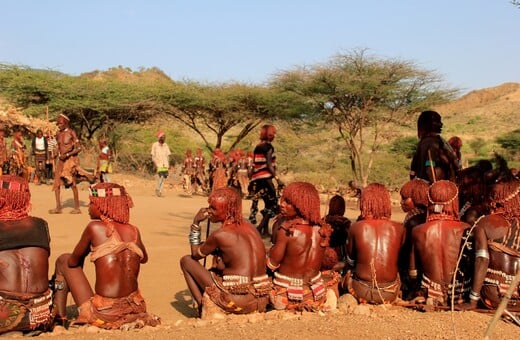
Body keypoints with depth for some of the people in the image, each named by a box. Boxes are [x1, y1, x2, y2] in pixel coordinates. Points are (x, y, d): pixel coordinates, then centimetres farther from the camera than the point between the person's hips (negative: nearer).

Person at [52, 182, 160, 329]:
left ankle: (59, 316, 20)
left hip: (104, 313, -5)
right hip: (134, 310, 5)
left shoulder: (94, 227, -9)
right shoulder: (133, 231, 3)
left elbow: (73, 261, 3)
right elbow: (144, 258, 23)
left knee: (63, 260, 13)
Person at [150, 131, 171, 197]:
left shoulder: (166, 145, 11)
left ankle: (160, 191, 8)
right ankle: (157, 189, 8)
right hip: (158, 165, -4)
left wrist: (168, 165, 6)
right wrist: (155, 165, -11)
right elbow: (153, 156, -2)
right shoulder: (155, 145, -1)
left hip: (165, 165, 4)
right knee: (159, 178, -12)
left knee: (163, 179, 1)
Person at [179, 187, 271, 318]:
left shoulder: (220, 235, -9)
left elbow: (195, 254, 9)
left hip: (237, 301, -7)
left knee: (186, 260, 9)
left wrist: (196, 223, 11)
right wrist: (212, 248, 21)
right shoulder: (250, 227, 10)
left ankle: (205, 308, 7)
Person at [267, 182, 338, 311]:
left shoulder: (286, 230, -23)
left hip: (286, 296, -5)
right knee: (332, 276, 36)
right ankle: (330, 301, 18)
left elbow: (272, 264, -13)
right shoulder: (322, 230, -9)